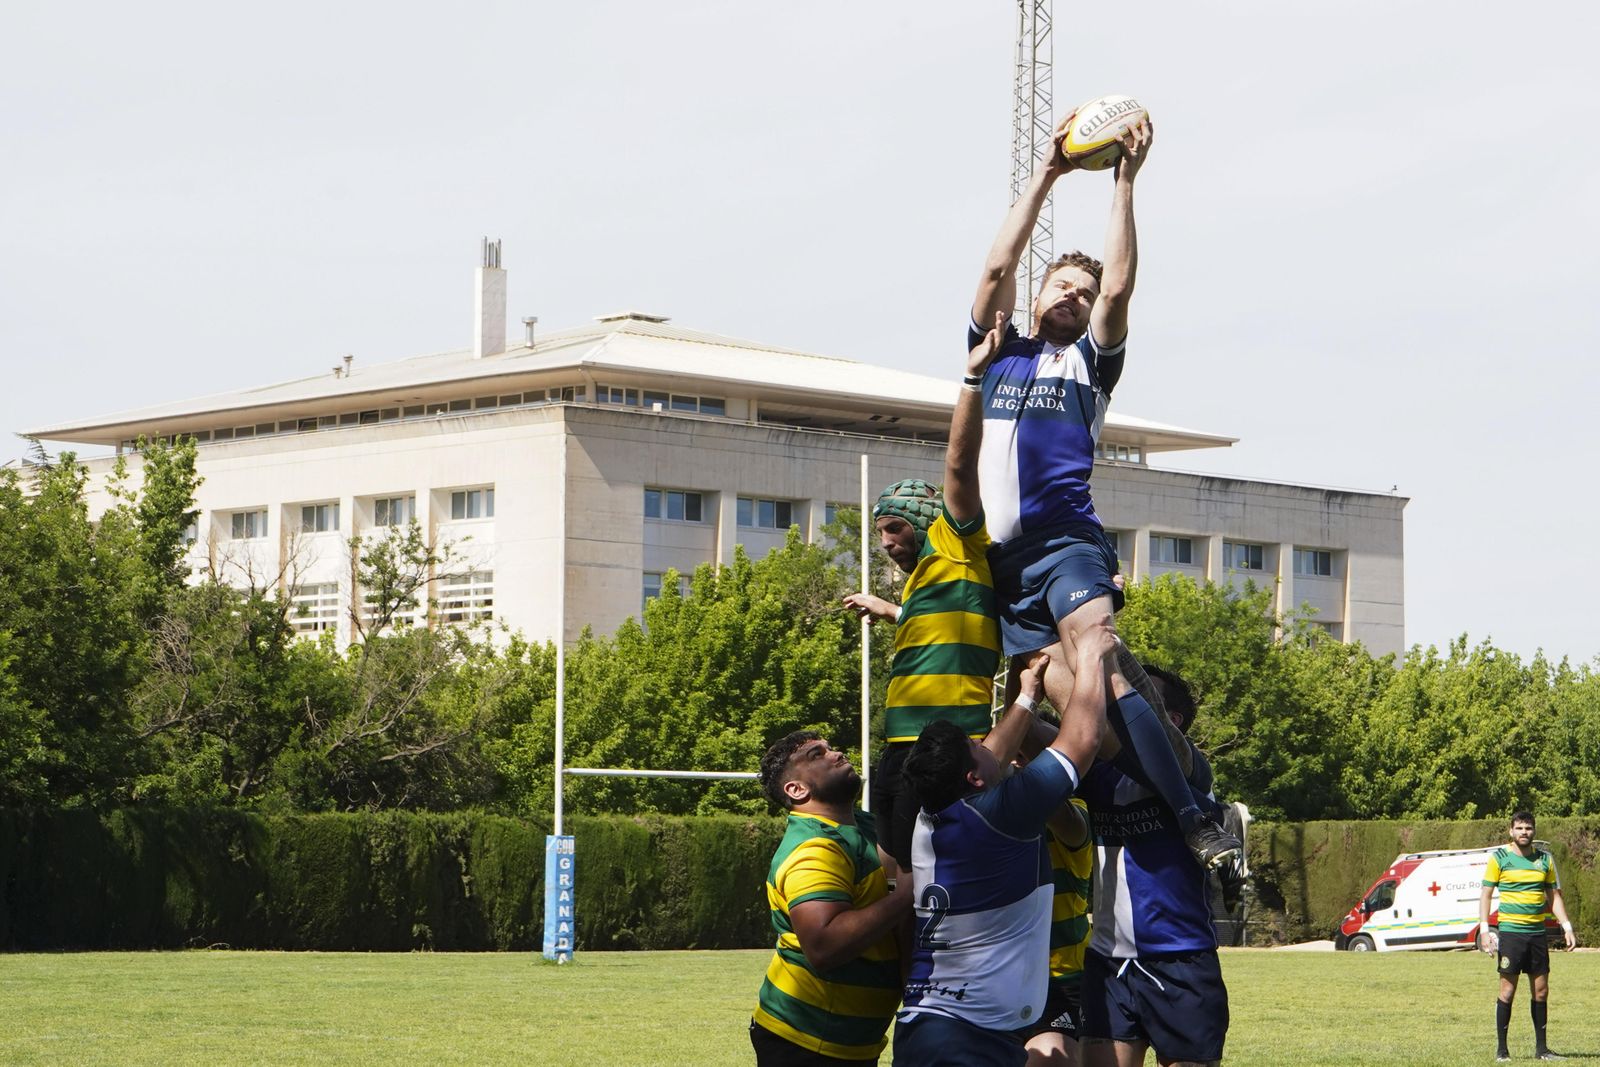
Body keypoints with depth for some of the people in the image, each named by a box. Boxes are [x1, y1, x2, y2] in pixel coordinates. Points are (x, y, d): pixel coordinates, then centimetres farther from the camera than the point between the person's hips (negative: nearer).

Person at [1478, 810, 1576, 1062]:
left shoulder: (1545, 859, 9)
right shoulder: (1499, 858, -1)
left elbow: (1554, 895, 16)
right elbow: (1486, 894, 0)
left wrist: (1566, 927, 8)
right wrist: (1484, 929, -8)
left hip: (1538, 932, 4)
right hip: (1510, 931, -4)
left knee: (1541, 991, 5)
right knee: (1507, 991, -4)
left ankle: (1541, 1048, 14)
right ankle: (1502, 1049, 2)